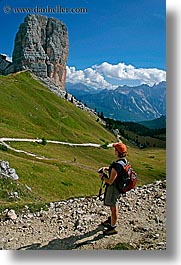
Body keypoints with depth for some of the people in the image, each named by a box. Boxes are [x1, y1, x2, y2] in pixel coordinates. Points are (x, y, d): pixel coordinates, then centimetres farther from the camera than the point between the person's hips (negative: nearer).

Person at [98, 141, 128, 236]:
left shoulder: (117, 165, -34)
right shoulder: (124, 160, -4)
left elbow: (110, 181, -30)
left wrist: (102, 176, -14)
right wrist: (106, 168, 0)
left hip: (113, 188, -9)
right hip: (119, 186, 9)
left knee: (113, 207, 9)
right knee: (114, 205, 28)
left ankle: (112, 228, 27)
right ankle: (111, 220, 50)